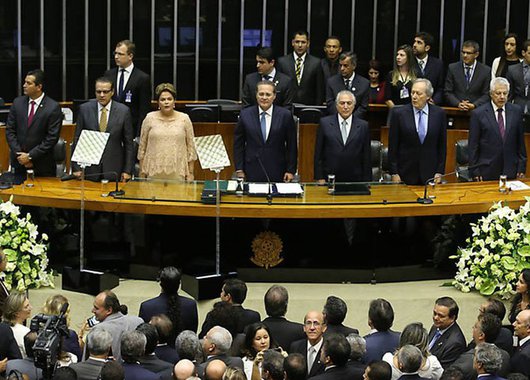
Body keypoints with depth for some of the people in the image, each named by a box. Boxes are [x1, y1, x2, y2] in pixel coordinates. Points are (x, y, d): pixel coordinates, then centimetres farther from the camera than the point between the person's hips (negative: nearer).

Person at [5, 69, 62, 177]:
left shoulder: (53, 107, -10)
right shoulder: (17, 102, 4)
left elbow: (52, 138, -12)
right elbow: (10, 130, 4)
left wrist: (30, 156, -13)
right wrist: (19, 154, -7)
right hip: (19, 161, 4)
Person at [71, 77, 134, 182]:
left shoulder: (123, 111, -1)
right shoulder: (84, 109, 1)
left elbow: (128, 143, 2)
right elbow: (77, 139, 3)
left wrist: (127, 170, -1)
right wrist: (76, 167, -2)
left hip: (113, 170, 0)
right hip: (89, 168, 0)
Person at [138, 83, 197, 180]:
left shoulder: (184, 119, 5)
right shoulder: (150, 118, 6)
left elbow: (190, 147, 6)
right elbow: (142, 147, 9)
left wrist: (190, 173, 2)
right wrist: (142, 172, 5)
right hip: (154, 172, 0)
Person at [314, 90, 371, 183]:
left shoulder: (363, 126, 4)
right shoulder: (325, 123, 2)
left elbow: (367, 157, 5)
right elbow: (318, 154, 3)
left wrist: (366, 183, 1)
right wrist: (320, 178, -3)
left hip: (355, 180, 1)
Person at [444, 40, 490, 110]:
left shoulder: (485, 71, 4)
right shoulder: (452, 68, 7)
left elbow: (486, 94, 4)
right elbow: (447, 92, 5)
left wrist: (474, 105, -12)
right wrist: (458, 104, -11)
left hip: (476, 110, -1)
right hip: (455, 109, 1)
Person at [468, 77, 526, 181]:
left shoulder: (516, 111, 6)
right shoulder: (478, 114, -3)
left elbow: (520, 141, 10)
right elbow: (473, 146, -2)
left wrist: (521, 168, 7)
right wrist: (475, 172, -6)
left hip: (510, 172, 2)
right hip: (487, 172, -2)